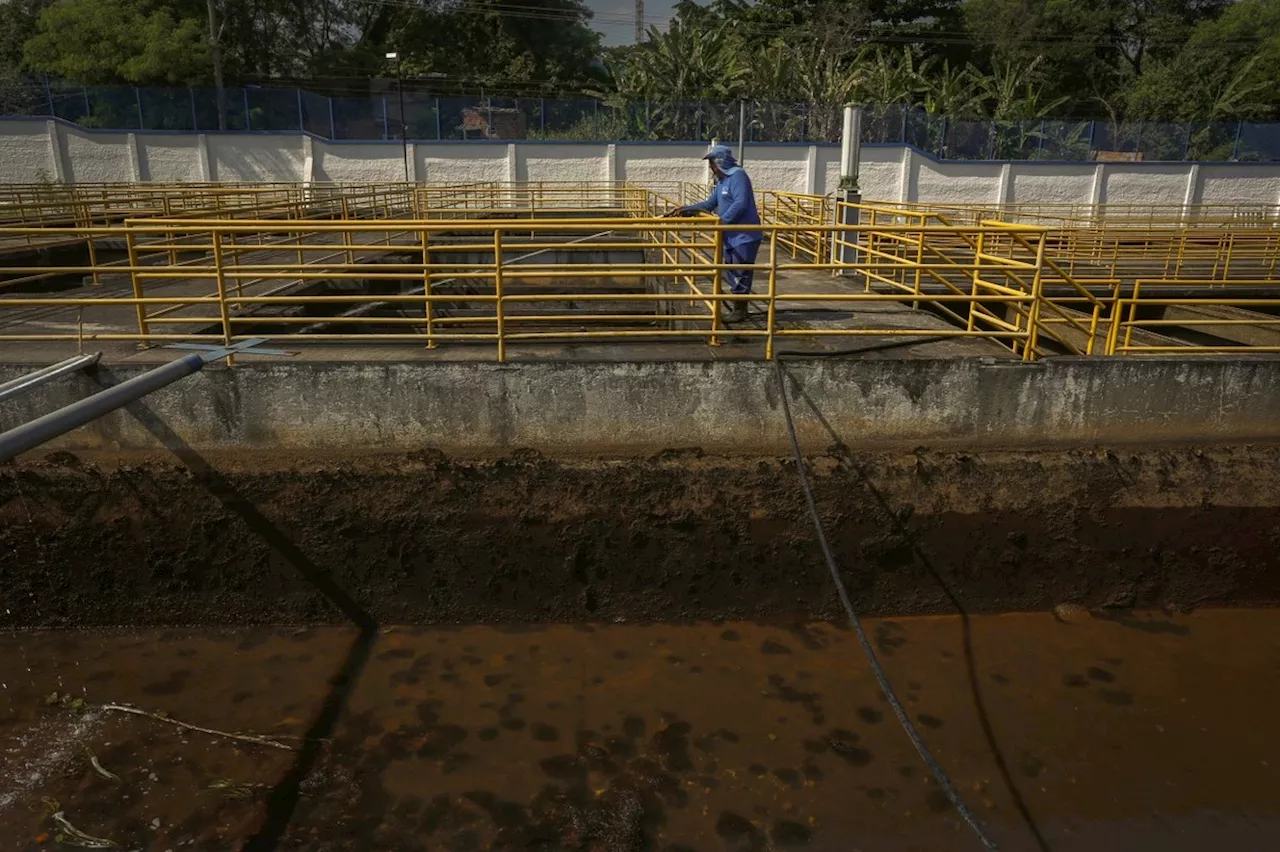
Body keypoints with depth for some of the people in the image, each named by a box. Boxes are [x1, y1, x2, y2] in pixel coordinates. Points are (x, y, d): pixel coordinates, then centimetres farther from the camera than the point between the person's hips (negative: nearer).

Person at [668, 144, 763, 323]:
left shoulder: (738, 176, -15)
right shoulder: (722, 181, 16)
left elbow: (741, 204, -26)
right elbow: (710, 204, 21)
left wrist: (722, 221, -27)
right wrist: (685, 210, 15)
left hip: (744, 236, -10)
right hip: (732, 236, 10)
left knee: (740, 274, -4)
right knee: (733, 272, 14)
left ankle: (739, 311, 5)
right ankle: (738, 308, 24)